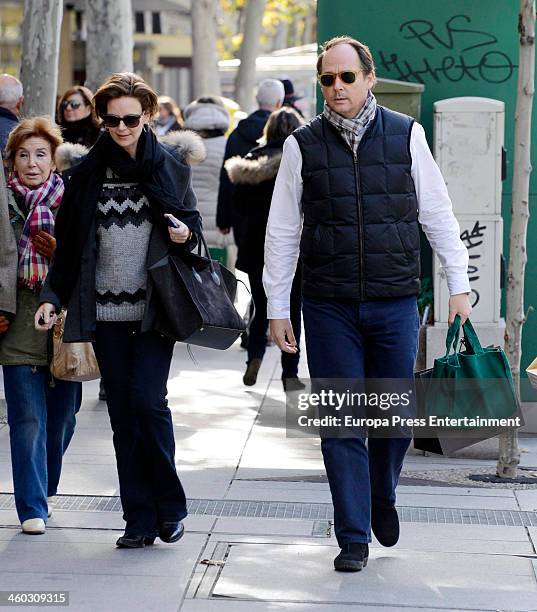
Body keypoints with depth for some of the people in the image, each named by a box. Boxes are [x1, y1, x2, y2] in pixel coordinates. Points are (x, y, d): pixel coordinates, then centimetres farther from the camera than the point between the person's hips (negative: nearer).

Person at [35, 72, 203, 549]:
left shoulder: (170, 166, 4)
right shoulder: (89, 172, 7)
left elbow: (192, 222, 11)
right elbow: (69, 242, 10)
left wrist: (185, 233, -12)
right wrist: (53, 296, 3)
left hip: (155, 307, -2)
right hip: (106, 310, 2)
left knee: (148, 401, -12)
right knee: (123, 413, 2)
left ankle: (170, 506, 6)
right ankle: (140, 520, 8)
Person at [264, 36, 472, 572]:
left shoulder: (406, 135, 3)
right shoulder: (302, 145, 1)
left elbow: (437, 213, 8)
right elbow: (281, 233, 5)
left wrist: (458, 285, 5)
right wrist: (277, 308, 3)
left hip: (395, 302, 1)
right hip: (329, 308, -1)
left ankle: (382, 498, 36)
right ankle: (353, 538, 10)